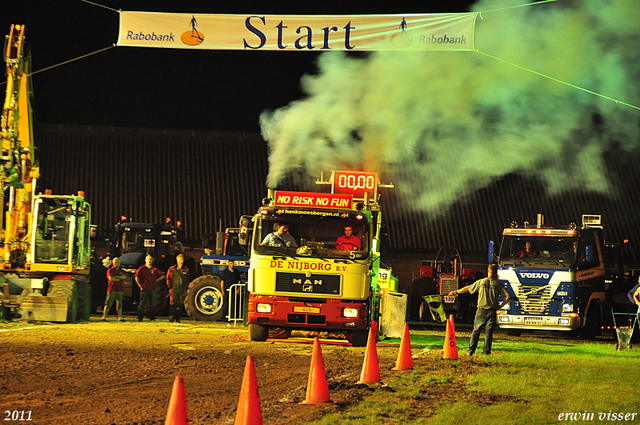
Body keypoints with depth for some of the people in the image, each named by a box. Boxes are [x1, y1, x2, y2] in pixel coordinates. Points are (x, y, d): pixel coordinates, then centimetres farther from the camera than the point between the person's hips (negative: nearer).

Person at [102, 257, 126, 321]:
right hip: (112, 289, -3)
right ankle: (104, 317, -7)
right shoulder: (110, 270, 6)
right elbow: (111, 278, -9)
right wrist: (120, 278, -2)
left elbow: (124, 277, -4)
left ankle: (120, 317, 7)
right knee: (108, 304, -7)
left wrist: (115, 276, -8)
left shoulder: (122, 271, 17)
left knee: (119, 304, 3)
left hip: (120, 290, 3)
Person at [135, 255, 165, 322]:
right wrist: (140, 286, -5)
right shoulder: (142, 268, 3)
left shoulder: (155, 269, 9)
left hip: (152, 289, 2)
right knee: (142, 304, -4)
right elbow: (137, 278, 2)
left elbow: (162, 276, 14)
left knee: (152, 304, 3)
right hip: (144, 289, -2)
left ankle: (152, 317, 10)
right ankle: (139, 318, -1)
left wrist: (155, 280, 3)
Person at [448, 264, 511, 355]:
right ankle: (486, 351, 2)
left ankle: (471, 350, 5)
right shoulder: (498, 284, -1)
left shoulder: (481, 282, 0)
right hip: (492, 310, 0)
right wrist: (501, 305, 4)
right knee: (489, 332, 5)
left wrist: (456, 292, 21)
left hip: (481, 310, 0)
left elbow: (467, 289, 8)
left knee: (476, 331, 8)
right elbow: (508, 296, -6)